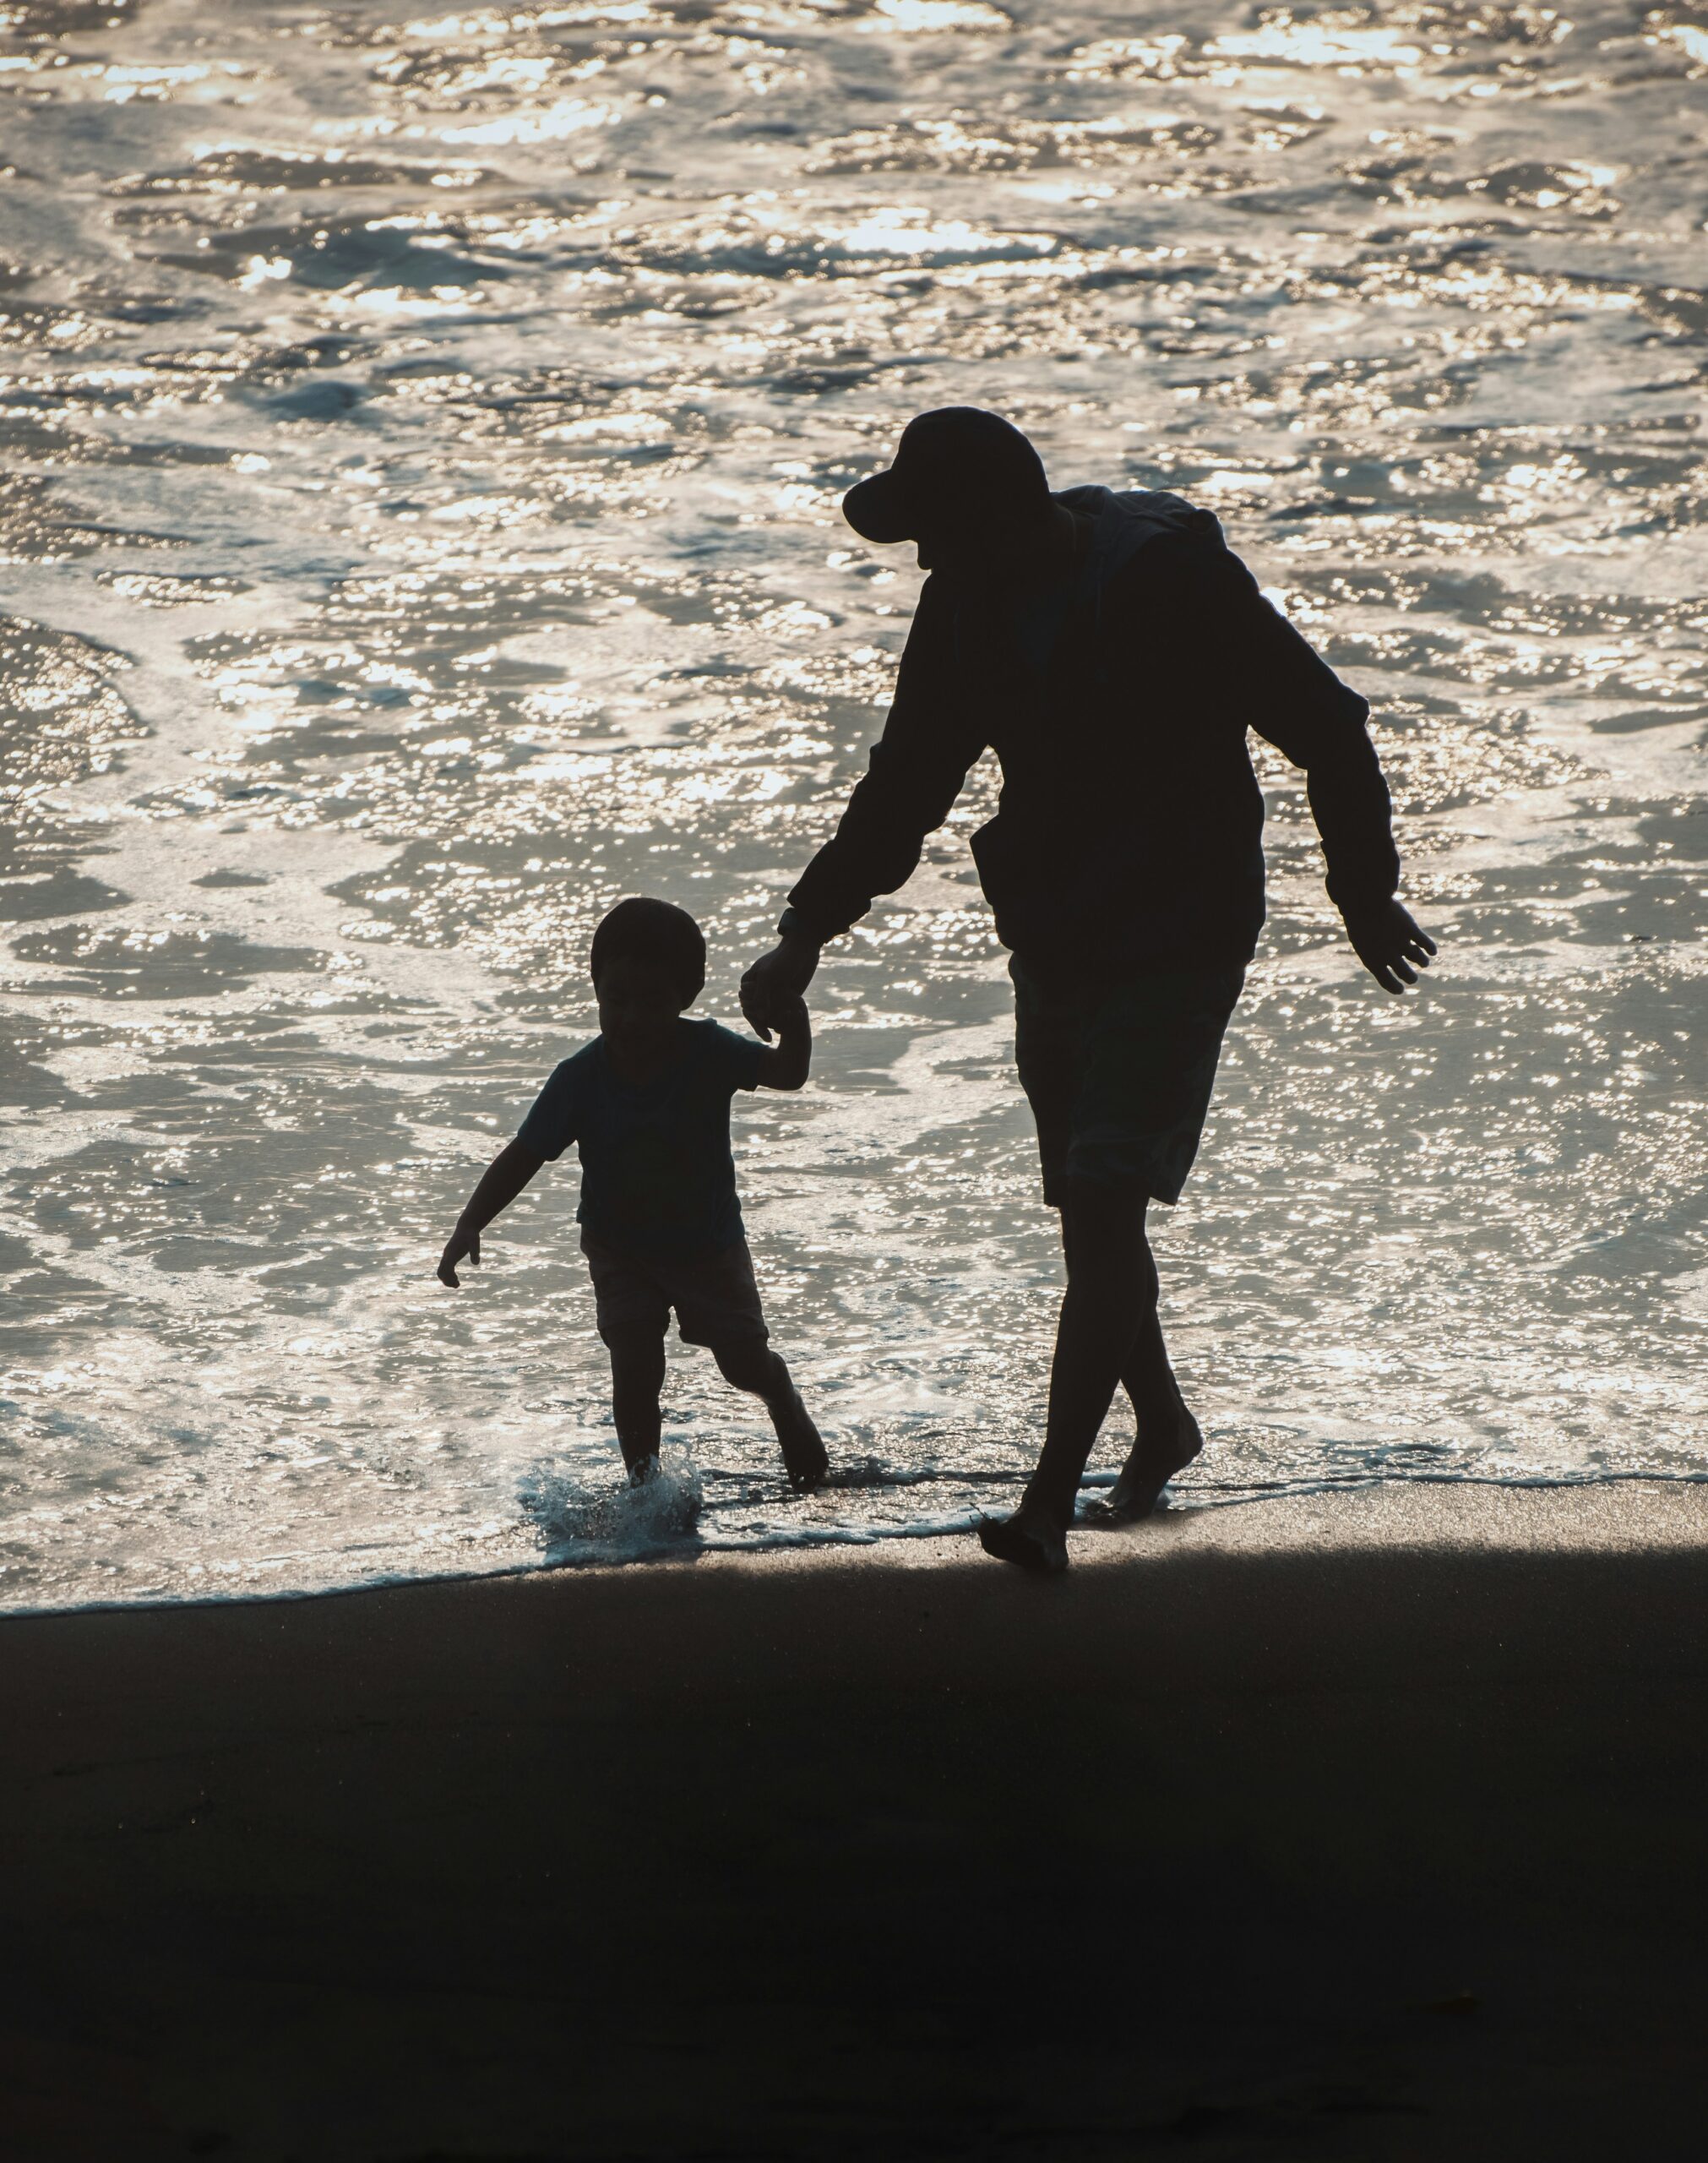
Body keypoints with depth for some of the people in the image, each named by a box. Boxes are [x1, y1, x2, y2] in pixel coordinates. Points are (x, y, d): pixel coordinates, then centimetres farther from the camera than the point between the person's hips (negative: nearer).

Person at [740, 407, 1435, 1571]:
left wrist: (1364, 893, -2)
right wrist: (807, 931, 4)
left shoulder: (1174, 578, -19)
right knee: (1088, 1211, 13)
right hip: (1057, 941, 7)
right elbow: (907, 785, 11)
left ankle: (1049, 1506, -15)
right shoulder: (964, 609, 1)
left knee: (1104, 1207, -14)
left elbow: (1329, 728, -10)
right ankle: (1162, 1424, 36)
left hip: (1180, 944, -7)